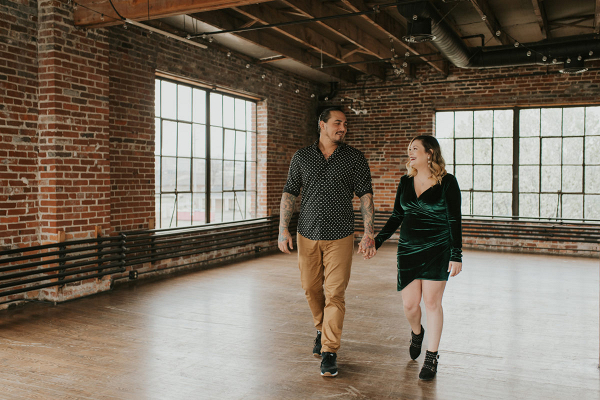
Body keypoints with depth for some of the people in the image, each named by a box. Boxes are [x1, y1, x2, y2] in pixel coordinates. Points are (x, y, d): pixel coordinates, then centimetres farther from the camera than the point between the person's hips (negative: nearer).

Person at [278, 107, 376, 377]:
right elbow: (289, 193, 6)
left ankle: (329, 352, 7)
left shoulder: (354, 158, 1)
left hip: (339, 236, -2)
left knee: (335, 294, -3)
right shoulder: (301, 157, 5)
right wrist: (283, 229, -3)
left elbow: (365, 195, -1)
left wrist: (369, 234, -9)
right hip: (307, 234, 2)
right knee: (311, 289, 12)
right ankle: (322, 329, 39)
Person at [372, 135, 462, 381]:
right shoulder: (405, 182, 7)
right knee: (409, 304, 2)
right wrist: (377, 241, 11)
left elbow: (454, 220, -6)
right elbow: (397, 216, 14)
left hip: (437, 249, -4)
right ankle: (416, 333, 37)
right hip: (408, 249, 4)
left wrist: (457, 255, -10)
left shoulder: (447, 182, -6)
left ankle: (431, 358, 11)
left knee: (432, 301, -3)